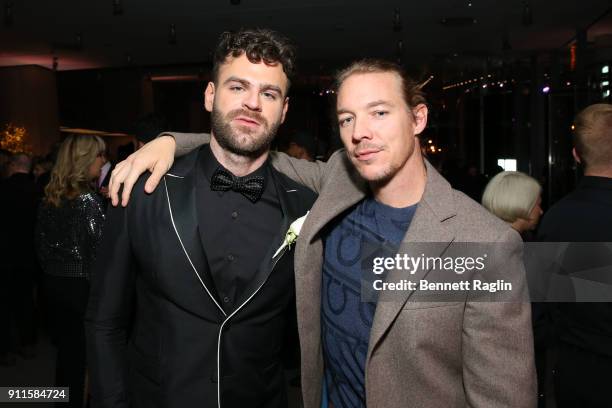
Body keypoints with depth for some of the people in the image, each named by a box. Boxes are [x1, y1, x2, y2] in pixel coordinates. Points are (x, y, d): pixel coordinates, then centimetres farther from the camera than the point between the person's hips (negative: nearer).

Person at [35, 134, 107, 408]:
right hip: (82, 284, -7)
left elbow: (42, 244, 10)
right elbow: (97, 249, -18)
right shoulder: (87, 200, -16)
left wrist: (51, 272, 20)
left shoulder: (49, 198, 5)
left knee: (66, 347, 18)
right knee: (85, 350, 6)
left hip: (53, 282, 7)